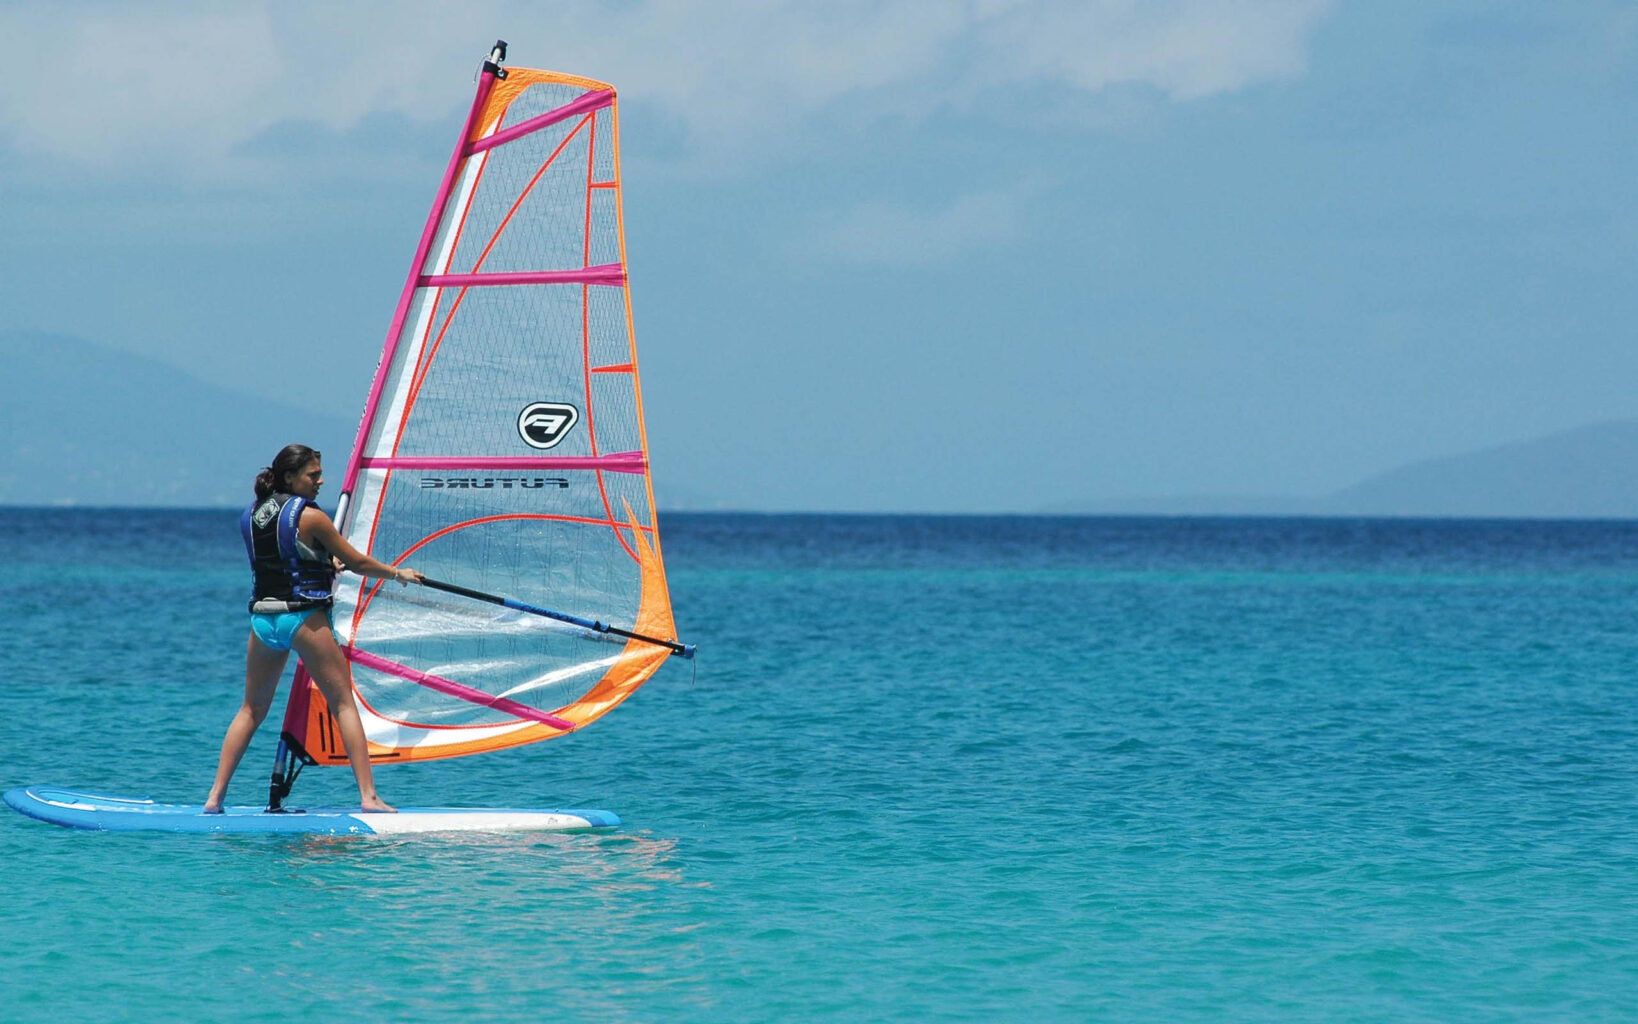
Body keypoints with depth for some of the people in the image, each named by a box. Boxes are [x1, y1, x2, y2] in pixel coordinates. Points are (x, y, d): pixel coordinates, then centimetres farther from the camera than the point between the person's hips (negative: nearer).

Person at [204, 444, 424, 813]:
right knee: (343, 704, 1)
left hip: (262, 617, 6)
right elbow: (357, 563, -3)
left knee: (252, 710, 15)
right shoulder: (310, 517, -10)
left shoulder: (251, 515, 10)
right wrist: (397, 573, 14)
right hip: (304, 617, -6)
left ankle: (215, 797, 8)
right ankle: (368, 796, -5)